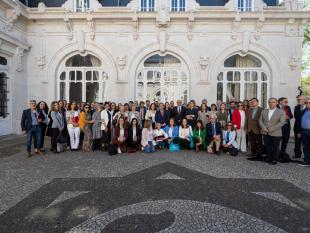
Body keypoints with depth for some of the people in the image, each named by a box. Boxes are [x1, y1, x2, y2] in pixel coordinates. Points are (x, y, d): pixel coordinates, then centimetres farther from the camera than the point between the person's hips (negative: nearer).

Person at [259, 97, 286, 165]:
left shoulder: (281, 112, -2)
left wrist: (272, 129, -15)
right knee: (267, 147, 11)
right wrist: (264, 128, -9)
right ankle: (268, 158, 24)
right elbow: (260, 120, 8)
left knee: (275, 148, 6)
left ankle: (274, 160, 19)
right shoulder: (264, 111, 11)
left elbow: (282, 122, -11)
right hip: (265, 133, 4)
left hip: (276, 133, -3)